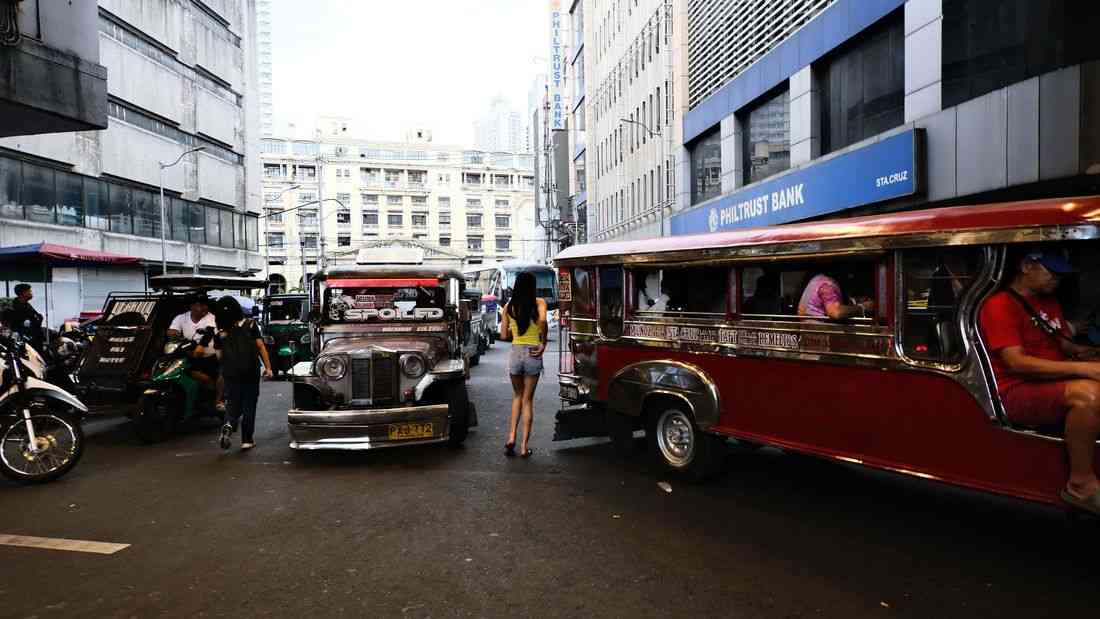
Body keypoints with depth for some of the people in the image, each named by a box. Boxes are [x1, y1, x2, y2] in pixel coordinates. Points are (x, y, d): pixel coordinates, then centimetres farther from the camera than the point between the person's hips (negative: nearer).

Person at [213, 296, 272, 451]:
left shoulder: (220, 332, -1)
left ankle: (228, 426, -13)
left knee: (233, 404, 15)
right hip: (251, 372, -1)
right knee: (249, 406, 8)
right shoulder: (250, 324, -3)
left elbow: (219, 356, 2)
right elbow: (260, 346, -5)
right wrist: (268, 367, 0)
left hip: (230, 374, 1)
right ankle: (247, 440, 9)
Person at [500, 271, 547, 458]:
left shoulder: (509, 306, 3)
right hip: (533, 354, -2)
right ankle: (524, 446, 12)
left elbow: (503, 335, 5)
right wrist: (543, 343, -12)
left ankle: (511, 438, 9)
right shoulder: (539, 303, -5)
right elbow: (542, 320, -24)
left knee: (517, 396, 22)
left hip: (515, 353, 2)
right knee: (528, 400, 10)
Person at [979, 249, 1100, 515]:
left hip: (1057, 384, 9)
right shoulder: (999, 305, -10)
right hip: (1018, 392, -9)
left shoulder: (1049, 301, 19)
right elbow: (1017, 363, -19)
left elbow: (1064, 345, 21)